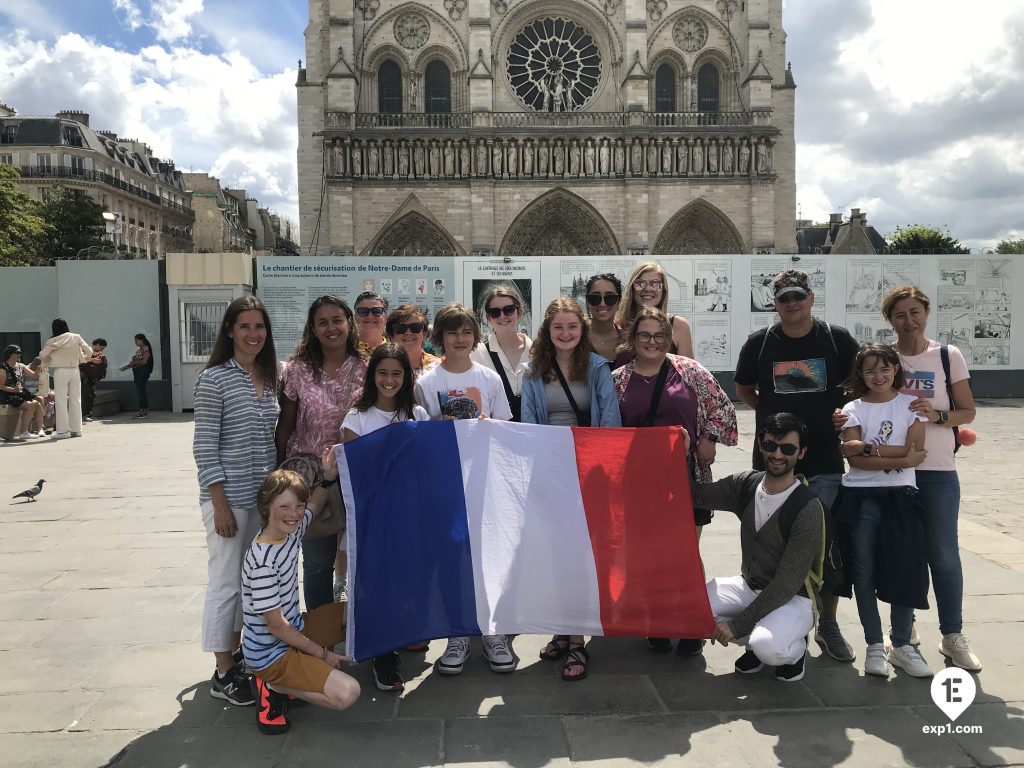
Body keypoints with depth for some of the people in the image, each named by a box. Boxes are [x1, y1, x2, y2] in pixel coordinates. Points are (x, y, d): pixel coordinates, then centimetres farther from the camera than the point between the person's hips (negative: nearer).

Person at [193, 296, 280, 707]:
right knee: (225, 583, 2)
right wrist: (220, 504, -15)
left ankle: (237, 650, 32)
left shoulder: (268, 377, 9)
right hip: (229, 498, -7)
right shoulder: (214, 379, -11)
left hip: (263, 496, 7)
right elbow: (204, 446, -12)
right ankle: (223, 673, 14)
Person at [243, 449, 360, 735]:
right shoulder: (262, 561, -28)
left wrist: (329, 477, -1)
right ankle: (274, 687, -1)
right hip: (271, 653, -9)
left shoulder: (291, 530, -4)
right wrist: (323, 654, -12)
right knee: (346, 693, -23)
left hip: (295, 631, 9)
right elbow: (277, 626, -22)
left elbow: (315, 503, 20)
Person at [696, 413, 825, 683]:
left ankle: (795, 647, 3)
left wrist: (737, 624, -23)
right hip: (749, 587, 6)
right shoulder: (745, 484, -3)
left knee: (767, 647, -35)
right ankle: (757, 639, 6)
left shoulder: (808, 508, -21)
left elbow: (787, 584, -21)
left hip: (793, 599, -5)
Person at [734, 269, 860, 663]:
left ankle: (828, 626, 20)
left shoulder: (837, 338, -2)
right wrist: (772, 411, 2)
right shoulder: (759, 342, 0)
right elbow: (743, 389, 14)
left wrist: (841, 410, -4)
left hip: (824, 459, -1)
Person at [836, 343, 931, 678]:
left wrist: (868, 448, -15)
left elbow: (916, 452, -6)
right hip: (861, 496, 0)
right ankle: (875, 646, 13)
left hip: (901, 494, 0)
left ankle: (901, 644, 16)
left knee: (905, 569, 2)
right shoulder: (853, 409, 3)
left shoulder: (910, 404, 5)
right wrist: (897, 459, -17)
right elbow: (853, 458, -9)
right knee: (865, 571, 3)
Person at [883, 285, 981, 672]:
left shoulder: (948, 356, 1)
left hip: (938, 471, -1)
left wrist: (937, 415, -16)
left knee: (943, 553, 1)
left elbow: (967, 411, 4)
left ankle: (953, 636, 16)